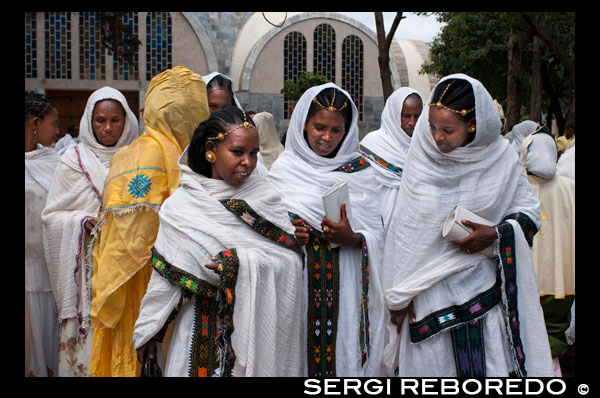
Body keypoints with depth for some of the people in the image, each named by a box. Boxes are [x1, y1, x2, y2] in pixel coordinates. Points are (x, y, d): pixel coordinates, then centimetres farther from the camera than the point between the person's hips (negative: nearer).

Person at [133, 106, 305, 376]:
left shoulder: (264, 196, -2)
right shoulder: (179, 206, 1)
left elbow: (292, 259, -10)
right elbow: (165, 274, 4)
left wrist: (241, 262, -24)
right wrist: (147, 330, 6)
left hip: (258, 322, 0)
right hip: (202, 326, 1)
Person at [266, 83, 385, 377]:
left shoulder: (360, 171, 3)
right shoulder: (284, 167, 3)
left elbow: (377, 234, 1)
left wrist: (351, 239, -18)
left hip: (344, 288, 0)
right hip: (297, 285, 0)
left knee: (343, 355, 3)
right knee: (300, 351, 4)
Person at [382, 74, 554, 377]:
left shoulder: (500, 158, -4)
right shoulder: (421, 158, -4)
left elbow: (529, 211, 7)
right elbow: (404, 230, 1)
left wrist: (496, 234, -14)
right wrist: (399, 296, 2)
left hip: (484, 289, 0)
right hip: (429, 293, 0)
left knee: (492, 367, 0)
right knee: (430, 363, 5)